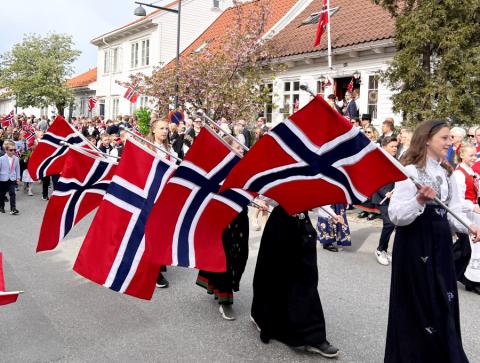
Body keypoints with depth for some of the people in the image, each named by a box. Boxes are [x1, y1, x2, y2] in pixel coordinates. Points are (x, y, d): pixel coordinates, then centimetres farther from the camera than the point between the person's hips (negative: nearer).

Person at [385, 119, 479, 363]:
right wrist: (419, 200, -34)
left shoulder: (446, 173, 10)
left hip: (440, 243, 7)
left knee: (443, 302, 13)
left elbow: (453, 210, 10)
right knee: (417, 302, 4)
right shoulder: (410, 171, -15)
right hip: (414, 243, -7)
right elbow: (395, 215, -20)